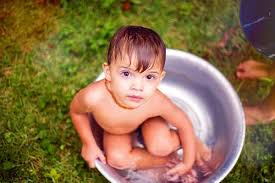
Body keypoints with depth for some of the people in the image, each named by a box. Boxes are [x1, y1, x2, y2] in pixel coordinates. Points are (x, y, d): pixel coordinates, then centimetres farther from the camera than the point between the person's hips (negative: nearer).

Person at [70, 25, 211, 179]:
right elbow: (77, 112, -16)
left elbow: (184, 123, -20)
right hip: (115, 130, 1)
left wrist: (188, 163, -12)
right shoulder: (93, 97, -42)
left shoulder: (156, 102, -40)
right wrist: (89, 144, -10)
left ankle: (191, 140, 10)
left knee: (161, 147, -23)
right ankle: (166, 160, 3)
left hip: (148, 119, -1)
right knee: (117, 159, -19)